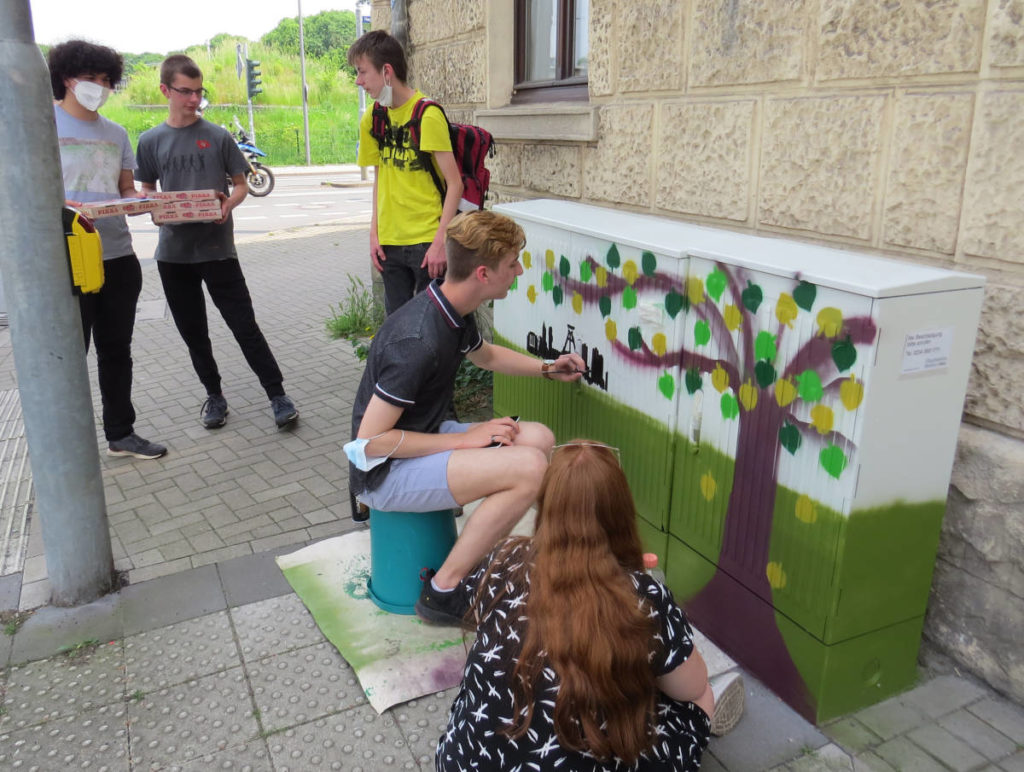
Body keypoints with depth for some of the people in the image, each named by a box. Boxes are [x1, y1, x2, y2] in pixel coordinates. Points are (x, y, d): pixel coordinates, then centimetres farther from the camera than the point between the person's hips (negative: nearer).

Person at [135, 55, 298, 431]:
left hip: (217, 247, -3)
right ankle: (214, 395, 26)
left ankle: (277, 394, 1)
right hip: (173, 251, 3)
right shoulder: (151, 141, 6)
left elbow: (240, 184, 6)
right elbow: (146, 190, 13)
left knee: (244, 325, -6)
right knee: (193, 332, 11)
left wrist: (228, 204, -16)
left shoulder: (218, 136, 1)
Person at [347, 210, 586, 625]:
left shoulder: (454, 312, 2)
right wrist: (464, 439, -20)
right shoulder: (418, 340, -29)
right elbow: (370, 442, -26)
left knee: (539, 438, 1)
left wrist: (546, 368, 15)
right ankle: (442, 591, -12)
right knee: (529, 466, -25)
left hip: (421, 440, 9)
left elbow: (485, 354, 26)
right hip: (384, 471, -9)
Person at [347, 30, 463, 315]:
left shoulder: (428, 115, -12)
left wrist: (440, 242, -17)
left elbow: (454, 184, -13)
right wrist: (374, 232, 6)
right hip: (389, 243, 6)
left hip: (426, 243, -6)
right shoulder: (373, 118, 8)